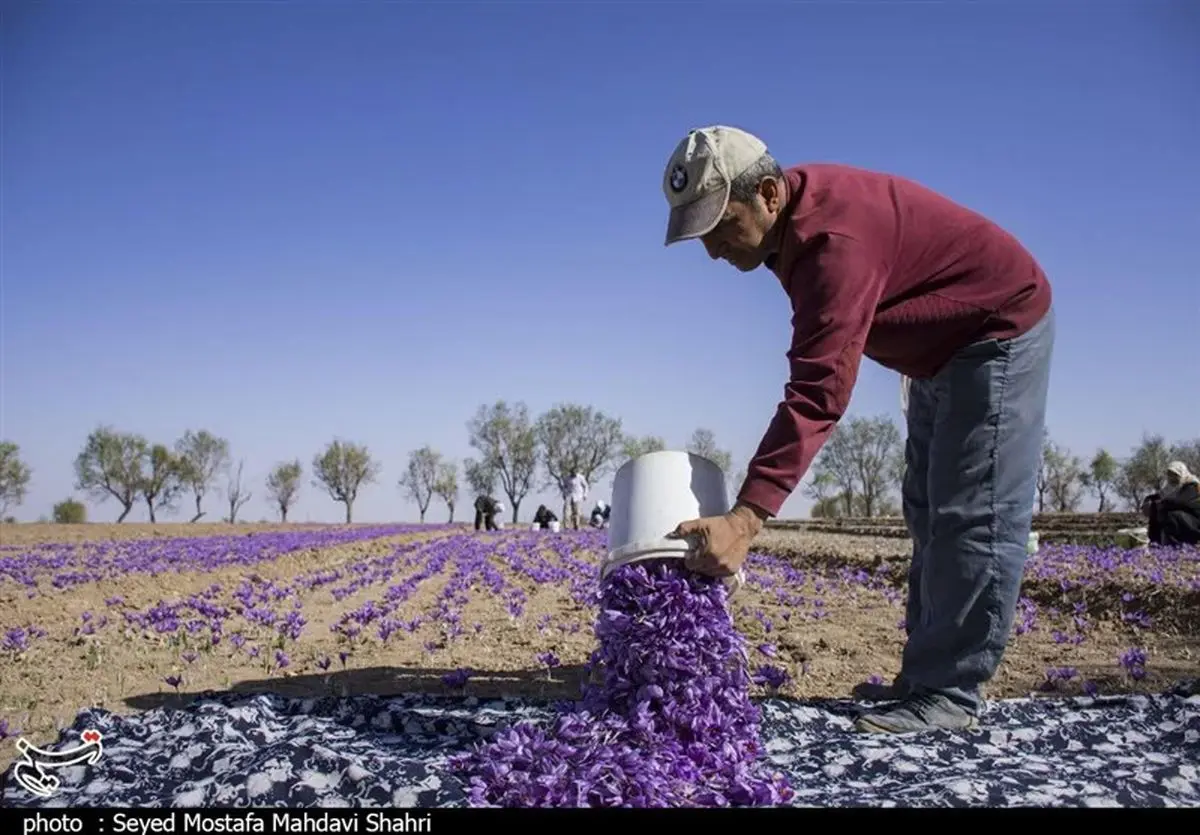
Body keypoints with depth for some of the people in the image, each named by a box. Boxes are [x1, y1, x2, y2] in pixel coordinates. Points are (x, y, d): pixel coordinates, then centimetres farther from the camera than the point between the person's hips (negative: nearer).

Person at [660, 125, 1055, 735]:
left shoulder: (836, 240, -37)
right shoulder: (792, 219, -7)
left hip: (1000, 334, -10)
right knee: (929, 514, 11)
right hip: (942, 350, 10)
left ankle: (951, 692, -4)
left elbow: (818, 393, -44)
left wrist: (745, 517, -48)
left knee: (974, 519, -10)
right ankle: (926, 676, 18)